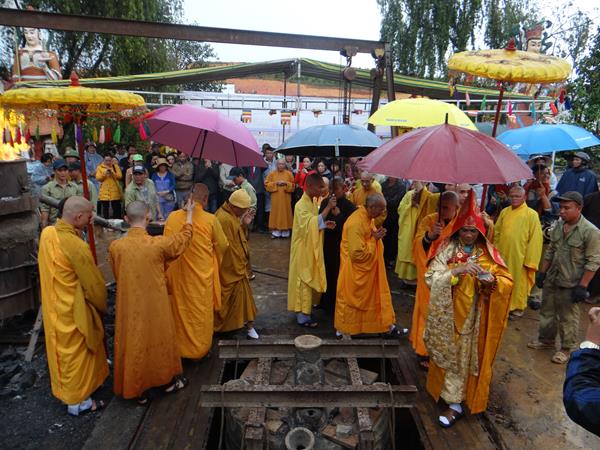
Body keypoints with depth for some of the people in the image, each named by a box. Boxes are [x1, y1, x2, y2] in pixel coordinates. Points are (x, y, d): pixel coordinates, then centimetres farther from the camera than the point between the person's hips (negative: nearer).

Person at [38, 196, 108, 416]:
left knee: (63, 350, 26)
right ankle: (76, 401, 28)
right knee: (76, 354, 10)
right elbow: (94, 283, -19)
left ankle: (66, 390, 46)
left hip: (54, 306, 8)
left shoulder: (47, 233, -6)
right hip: (72, 310, -8)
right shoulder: (76, 246, -31)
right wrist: (102, 307, -2)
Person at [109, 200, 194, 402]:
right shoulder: (158, 244, -20)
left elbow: (117, 276, 5)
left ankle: (138, 389, 33)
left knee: (134, 344, 18)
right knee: (160, 340, 19)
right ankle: (169, 381, 38)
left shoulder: (115, 246, -13)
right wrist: (189, 213, 15)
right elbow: (184, 237, 0)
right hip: (155, 305, -2)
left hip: (129, 306, 2)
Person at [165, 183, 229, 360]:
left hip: (178, 274, 3)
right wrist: (215, 262, 18)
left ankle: (179, 347, 35)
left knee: (180, 310, 19)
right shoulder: (210, 219, -16)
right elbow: (222, 245, -3)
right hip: (202, 275, -2)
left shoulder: (172, 217, -10)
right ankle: (199, 349, 28)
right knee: (201, 312, 14)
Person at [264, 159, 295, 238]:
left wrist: (286, 183, -12)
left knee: (285, 212, 2)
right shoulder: (272, 174, 5)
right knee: (276, 213, -1)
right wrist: (275, 183, -12)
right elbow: (267, 184, 1)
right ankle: (276, 232, 4)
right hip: (275, 198, 0)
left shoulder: (289, 174, 4)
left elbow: (293, 185, 4)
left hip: (286, 198, 0)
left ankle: (285, 232, 9)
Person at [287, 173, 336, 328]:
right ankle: (302, 316, 13)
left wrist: (325, 224, -5)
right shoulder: (301, 205, -21)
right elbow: (311, 225, -35)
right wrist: (328, 207, -33)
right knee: (304, 282, 1)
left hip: (312, 249, 9)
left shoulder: (312, 202, 7)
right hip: (304, 250, -9)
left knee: (310, 281, 18)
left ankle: (304, 310, 32)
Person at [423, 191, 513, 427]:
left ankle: (455, 402, 17)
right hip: (448, 314, 1)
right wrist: (458, 270, -30)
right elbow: (431, 277, -17)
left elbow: (508, 282, -4)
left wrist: (492, 280, -26)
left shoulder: (488, 252, -4)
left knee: (464, 355, 6)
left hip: (473, 317, 0)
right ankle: (454, 397, 36)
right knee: (449, 353, 13)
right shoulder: (446, 249, -7)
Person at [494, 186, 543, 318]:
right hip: (502, 255, 4)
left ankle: (517, 308, 25)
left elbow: (535, 239, -11)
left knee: (518, 283, 8)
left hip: (519, 257, -4)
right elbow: (497, 232, 11)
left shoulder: (531, 214, -8)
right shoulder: (504, 212, 7)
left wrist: (530, 261, -13)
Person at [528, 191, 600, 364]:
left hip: (570, 284, -6)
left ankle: (566, 349, 24)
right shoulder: (558, 225, 4)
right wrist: (542, 272, 13)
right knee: (547, 312, 19)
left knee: (568, 318, 7)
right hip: (551, 280, 7)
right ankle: (546, 340, 37)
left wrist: (582, 286, -17)